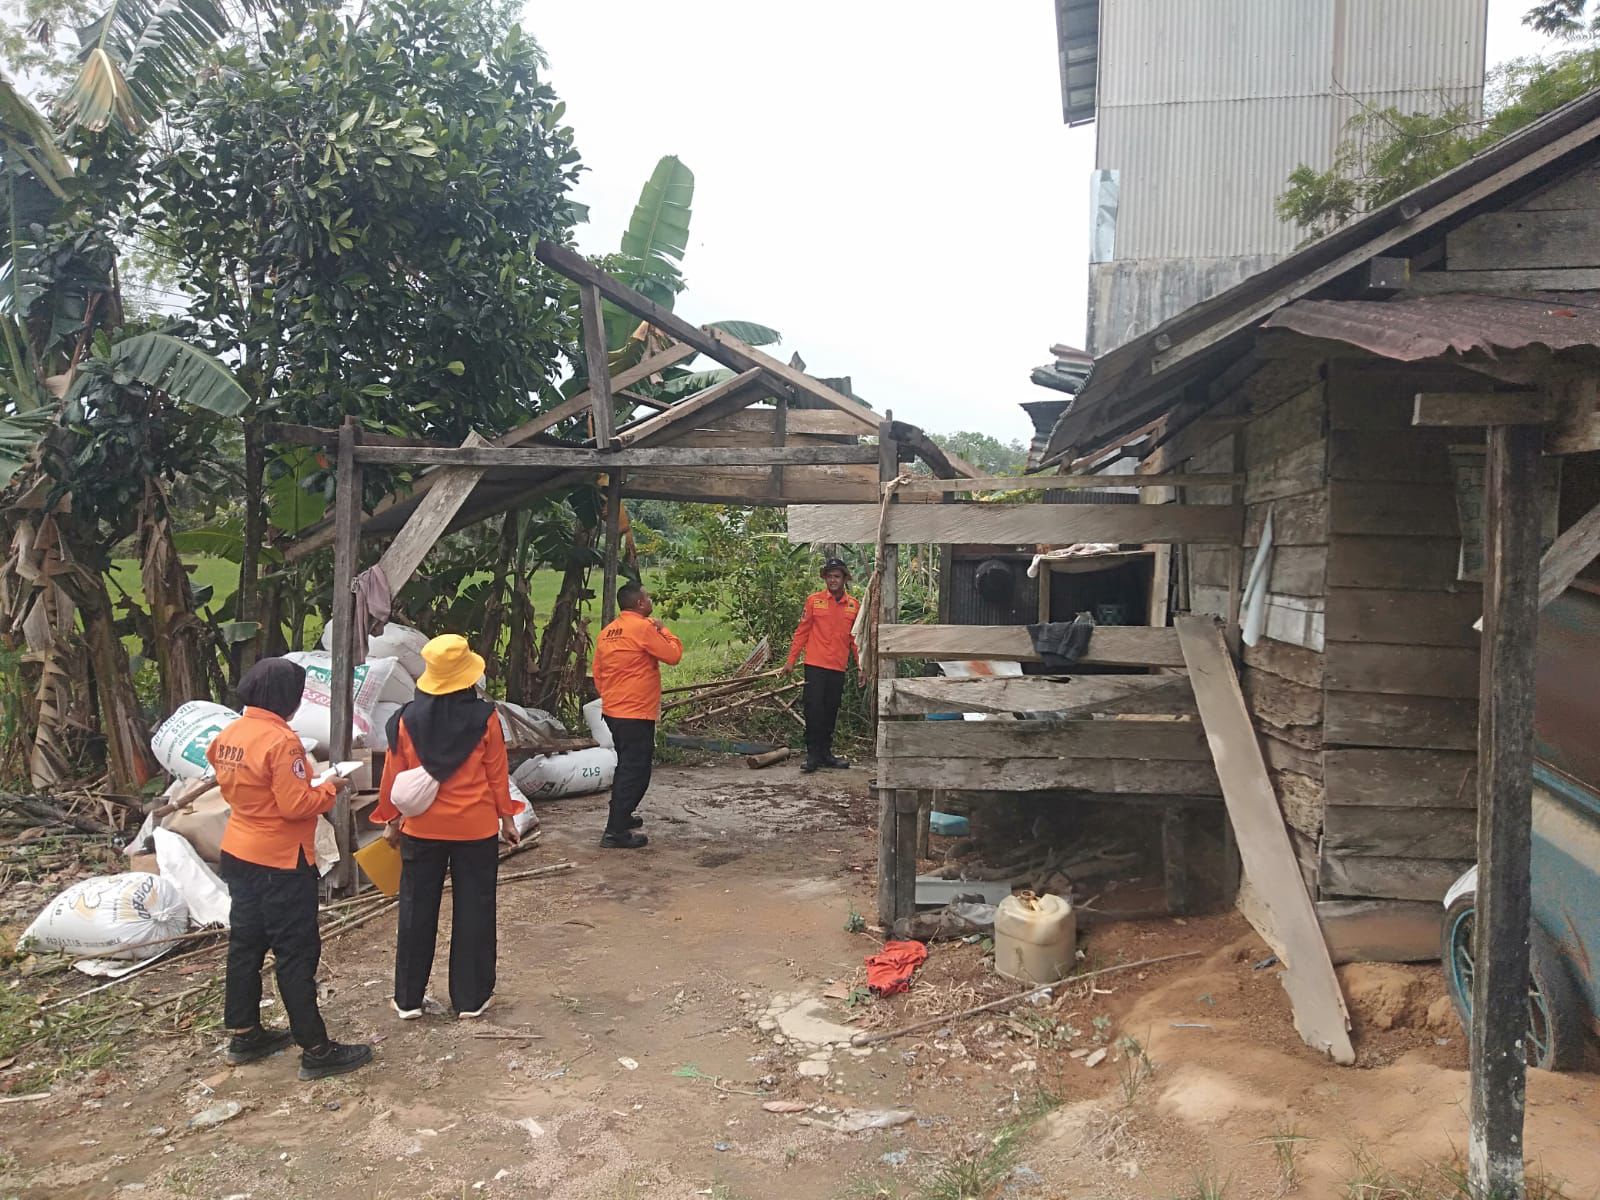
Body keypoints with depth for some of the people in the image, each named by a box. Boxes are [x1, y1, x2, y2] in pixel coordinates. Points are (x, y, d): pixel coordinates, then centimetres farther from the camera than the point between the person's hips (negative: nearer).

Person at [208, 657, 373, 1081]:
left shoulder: (228, 735, 3)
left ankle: (243, 1034, 29)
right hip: (280, 863, -9)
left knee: (245, 944, 17)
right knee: (297, 954, -2)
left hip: (238, 855, 9)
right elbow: (296, 806, -24)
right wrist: (330, 789, -7)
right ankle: (316, 1050, 6)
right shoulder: (281, 740, -23)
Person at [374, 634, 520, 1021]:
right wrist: (507, 816, 7)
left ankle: (408, 998, 22)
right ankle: (470, 999, 16)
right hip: (476, 828, -2)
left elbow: (394, 773, 1)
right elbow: (497, 773, -5)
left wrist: (391, 820, 13)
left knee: (417, 911, 13)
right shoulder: (484, 717, -10)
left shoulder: (408, 718, -5)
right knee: (473, 910, 9)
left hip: (422, 829, 2)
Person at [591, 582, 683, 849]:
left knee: (626, 766, 24)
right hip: (637, 713, -9)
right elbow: (673, 655, -11)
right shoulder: (643, 628, -15)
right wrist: (663, 630, 2)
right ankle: (616, 831, -5)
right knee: (635, 771, -4)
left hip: (612, 711, 9)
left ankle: (620, 816, 35)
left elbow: (598, 673, 15)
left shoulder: (607, 632, 9)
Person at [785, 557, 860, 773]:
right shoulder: (814, 600, 0)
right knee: (814, 709, -5)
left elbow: (856, 638, 13)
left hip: (838, 666, 3)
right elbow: (802, 631, 2)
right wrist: (791, 659, 0)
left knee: (831, 711, 10)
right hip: (815, 664, -3)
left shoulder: (854, 605, 7)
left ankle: (826, 753, 19)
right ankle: (813, 755, 1)